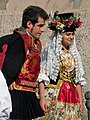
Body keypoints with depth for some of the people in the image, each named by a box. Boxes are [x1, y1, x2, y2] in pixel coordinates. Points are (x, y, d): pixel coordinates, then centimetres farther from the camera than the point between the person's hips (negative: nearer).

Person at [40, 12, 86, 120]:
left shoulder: (74, 54, 14)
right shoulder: (50, 52, -2)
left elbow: (78, 80, 16)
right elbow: (42, 77, -6)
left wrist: (80, 100, 11)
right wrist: (42, 98, -13)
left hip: (71, 95, 5)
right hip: (54, 94, -5)